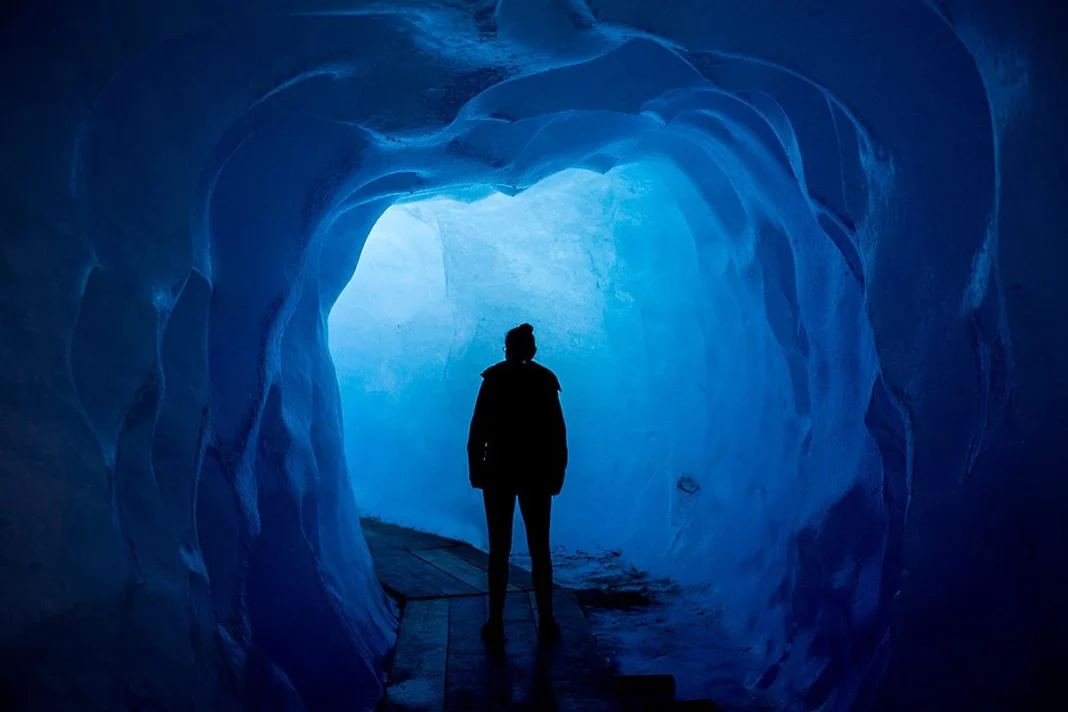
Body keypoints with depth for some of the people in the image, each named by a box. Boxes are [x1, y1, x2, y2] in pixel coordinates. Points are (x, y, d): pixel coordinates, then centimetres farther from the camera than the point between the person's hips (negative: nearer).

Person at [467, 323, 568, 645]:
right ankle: (546, 622, 12)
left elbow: (479, 428, -6)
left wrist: (475, 468, 1)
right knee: (540, 549, 9)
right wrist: (557, 473, 5)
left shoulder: (494, 379, -4)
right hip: (536, 473, 1)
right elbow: (557, 431, -2)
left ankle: (495, 624, 10)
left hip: (499, 472, -1)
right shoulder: (545, 380, -1)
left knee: (499, 550, 6)